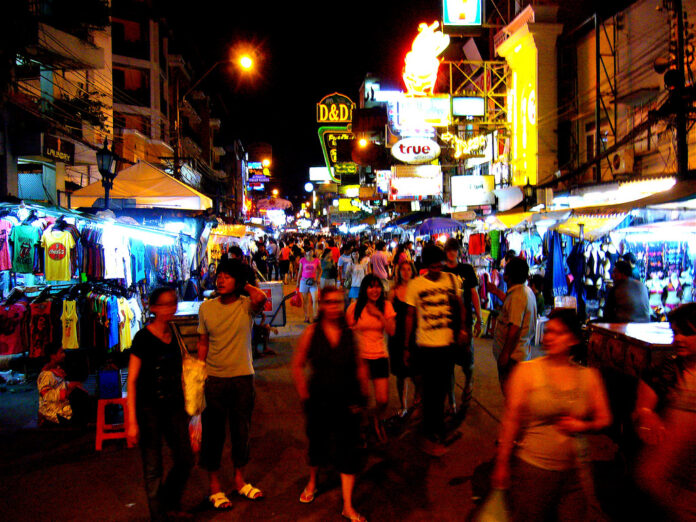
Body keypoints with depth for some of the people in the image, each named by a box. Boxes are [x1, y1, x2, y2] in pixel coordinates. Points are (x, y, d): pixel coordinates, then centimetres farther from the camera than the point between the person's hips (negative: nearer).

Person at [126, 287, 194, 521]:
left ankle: (169, 503, 33)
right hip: (149, 407, -5)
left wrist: (184, 406, 16)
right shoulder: (143, 337, -10)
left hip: (173, 406, 5)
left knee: (185, 459, 7)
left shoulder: (176, 335, 6)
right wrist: (132, 421, -15)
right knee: (153, 468, 4)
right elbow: (132, 380, -11)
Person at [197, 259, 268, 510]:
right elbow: (203, 343, 6)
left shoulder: (246, 305, -7)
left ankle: (239, 480, 32)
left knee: (241, 430, 13)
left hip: (243, 378, 0)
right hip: (213, 378, 1)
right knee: (213, 432, 7)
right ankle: (214, 486, 23)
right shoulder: (206, 307, 0)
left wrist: (245, 286, -13)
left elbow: (260, 298, -31)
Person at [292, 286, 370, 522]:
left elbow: (360, 367, 5)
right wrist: (305, 396, -4)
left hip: (347, 401, 1)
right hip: (319, 400, 0)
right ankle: (312, 482, 47)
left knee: (349, 450, 1)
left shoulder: (349, 333, -1)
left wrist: (362, 396, 1)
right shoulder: (312, 332, -5)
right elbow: (297, 365, -1)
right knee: (318, 443, 17)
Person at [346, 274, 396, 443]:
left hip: (380, 356, 1)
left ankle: (378, 420, 31)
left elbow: (392, 331, -7)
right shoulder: (355, 308, -6)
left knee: (383, 400, -3)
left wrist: (379, 314, -17)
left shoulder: (386, 306, -1)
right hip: (360, 357, -1)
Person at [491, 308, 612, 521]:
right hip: (532, 469, -3)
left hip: (575, 472, 3)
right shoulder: (527, 370, -7)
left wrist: (582, 426, -9)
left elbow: (604, 419, 12)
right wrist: (501, 465, -5)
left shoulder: (589, 376, 2)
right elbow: (511, 419, -6)